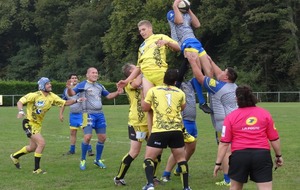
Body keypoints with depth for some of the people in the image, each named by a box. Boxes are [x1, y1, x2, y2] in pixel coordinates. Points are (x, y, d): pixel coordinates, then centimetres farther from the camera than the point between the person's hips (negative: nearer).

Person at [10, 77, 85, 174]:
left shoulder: (52, 96, -2)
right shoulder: (34, 95, -19)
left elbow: (65, 103, 0)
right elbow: (20, 102, -17)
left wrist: (77, 100, -13)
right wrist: (21, 111, -36)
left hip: (38, 124, 8)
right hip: (29, 123, -8)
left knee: (33, 147, 18)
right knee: (41, 143, -18)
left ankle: (15, 156, 44)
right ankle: (36, 169, -7)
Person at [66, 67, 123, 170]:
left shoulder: (100, 86, 14)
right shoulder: (82, 85, -5)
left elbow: (108, 95, 23)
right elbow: (72, 93, -16)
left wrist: (117, 93, 4)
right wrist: (69, 88, -38)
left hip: (100, 114, 6)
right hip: (88, 114, -6)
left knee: (102, 138, 6)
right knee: (87, 137, -15)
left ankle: (98, 160, 23)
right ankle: (83, 160, 2)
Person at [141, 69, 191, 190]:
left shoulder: (153, 91, 4)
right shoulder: (180, 93, 10)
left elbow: (145, 108, 17)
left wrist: (143, 97, 33)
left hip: (159, 131, -2)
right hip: (176, 131, 2)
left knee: (148, 158, 6)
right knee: (181, 159, 15)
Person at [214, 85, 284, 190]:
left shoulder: (231, 117, 2)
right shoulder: (265, 113, 5)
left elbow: (224, 143, -1)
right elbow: (274, 139, 8)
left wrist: (218, 163, 5)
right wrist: (278, 155, 22)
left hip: (239, 155, 0)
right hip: (262, 154, 0)